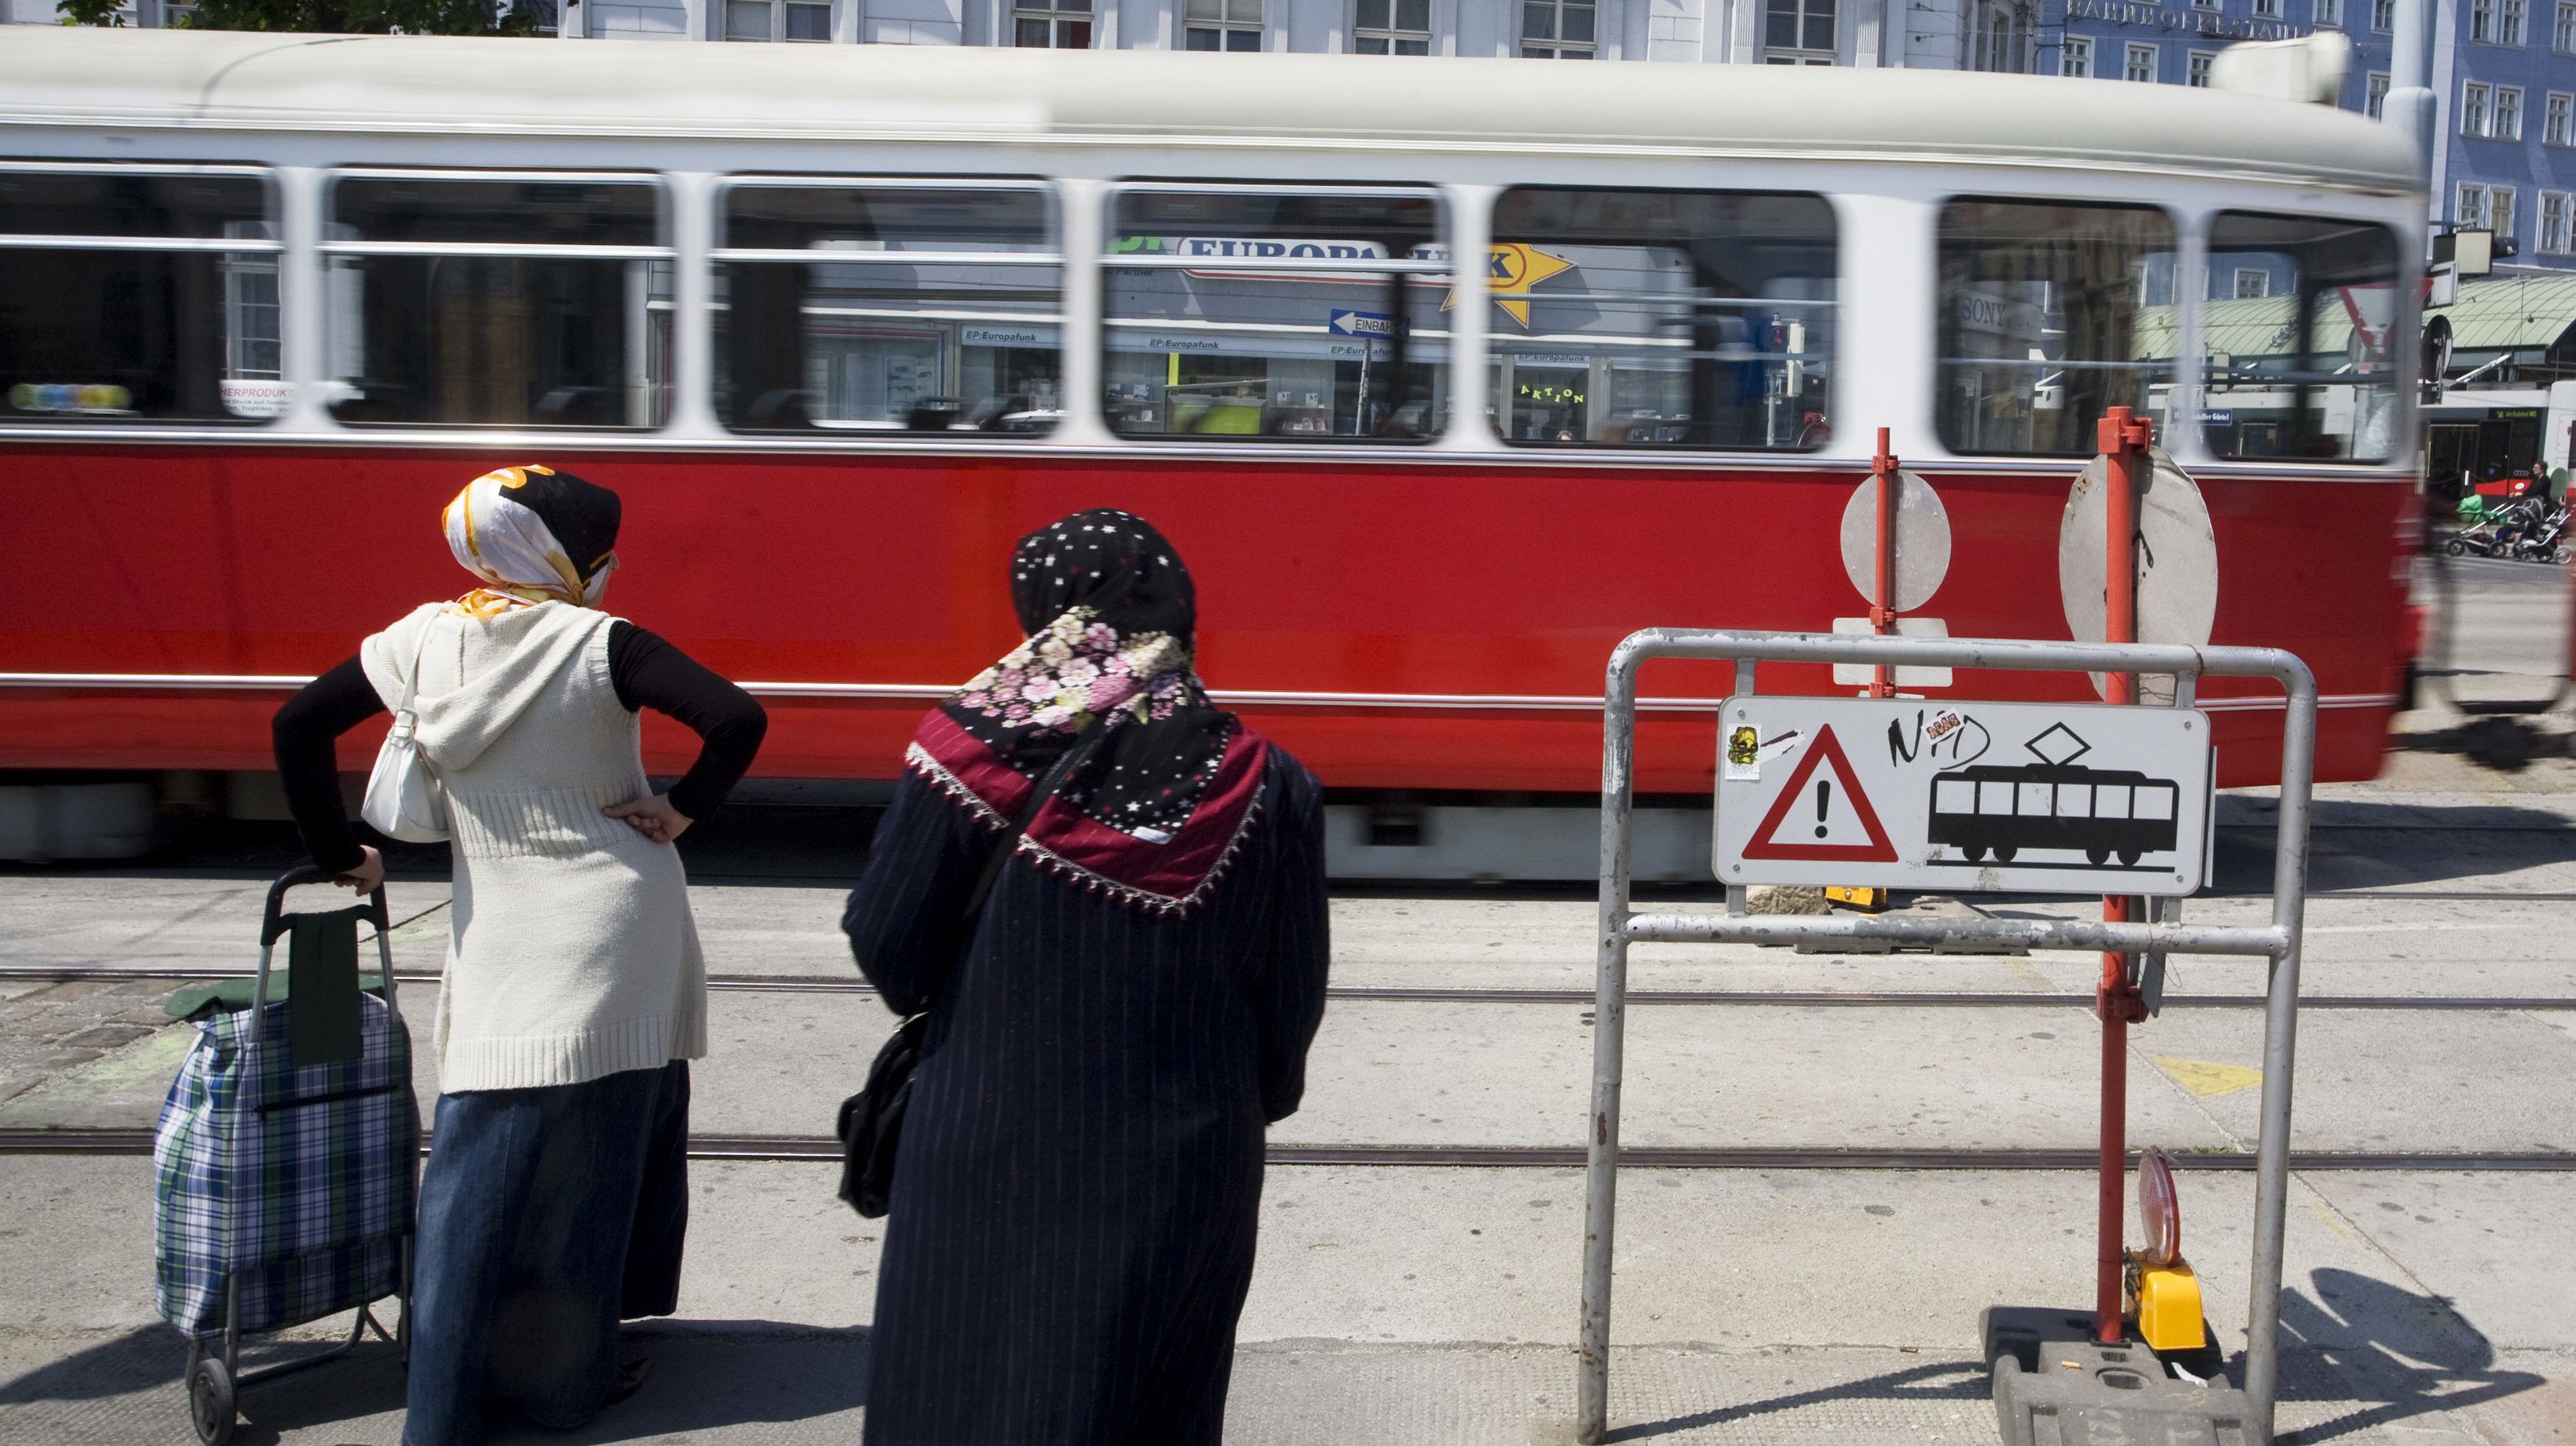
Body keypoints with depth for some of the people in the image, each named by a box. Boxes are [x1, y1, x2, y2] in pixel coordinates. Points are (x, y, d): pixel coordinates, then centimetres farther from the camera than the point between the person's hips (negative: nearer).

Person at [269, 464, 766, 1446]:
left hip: (501, 940, 3)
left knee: (485, 1157, 8)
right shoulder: (601, 643, -10)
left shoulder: (423, 640, 2)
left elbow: (299, 724, 5)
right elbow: (737, 720, -20)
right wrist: (682, 810, -5)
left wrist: (340, 855, 14)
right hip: (615, 930, -3)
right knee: (596, 1144, 8)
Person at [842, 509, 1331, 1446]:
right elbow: (1292, 984, -1)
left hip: (988, 1149, -1)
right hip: (1185, 1163, 2)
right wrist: (1261, 1096, 18)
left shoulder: (972, 751, -12)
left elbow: (886, 943, -8)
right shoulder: (1260, 783, -8)